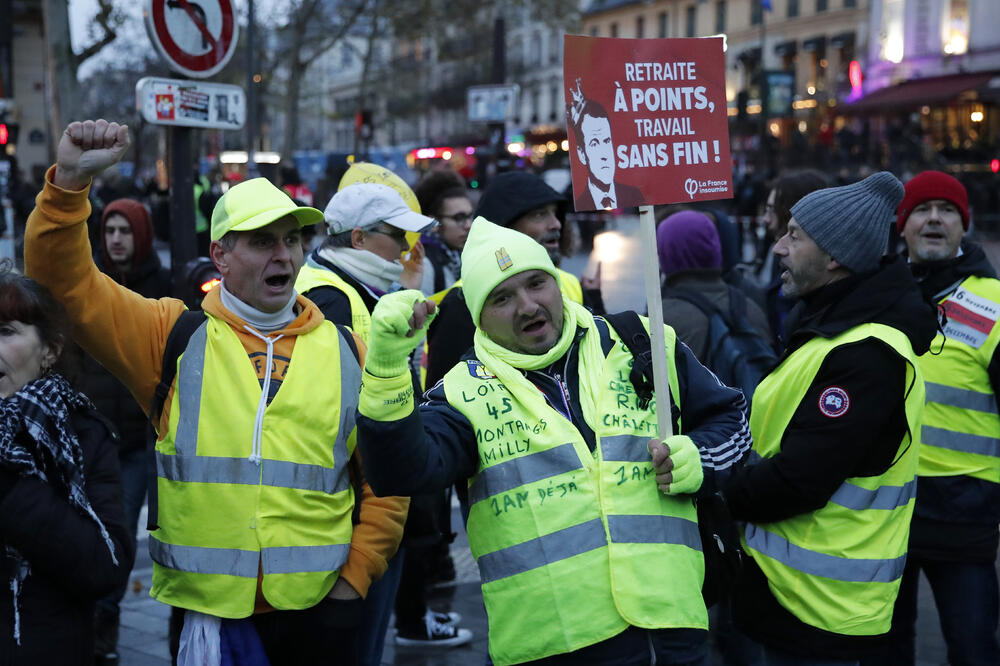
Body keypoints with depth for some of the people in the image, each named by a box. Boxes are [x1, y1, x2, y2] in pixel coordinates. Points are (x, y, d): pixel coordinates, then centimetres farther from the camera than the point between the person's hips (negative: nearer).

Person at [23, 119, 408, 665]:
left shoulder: (344, 352, 6)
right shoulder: (173, 337, 3)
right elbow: (64, 277, -3)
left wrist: (356, 576, 3)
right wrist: (71, 180, -16)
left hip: (318, 611, 1)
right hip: (207, 606, -1)